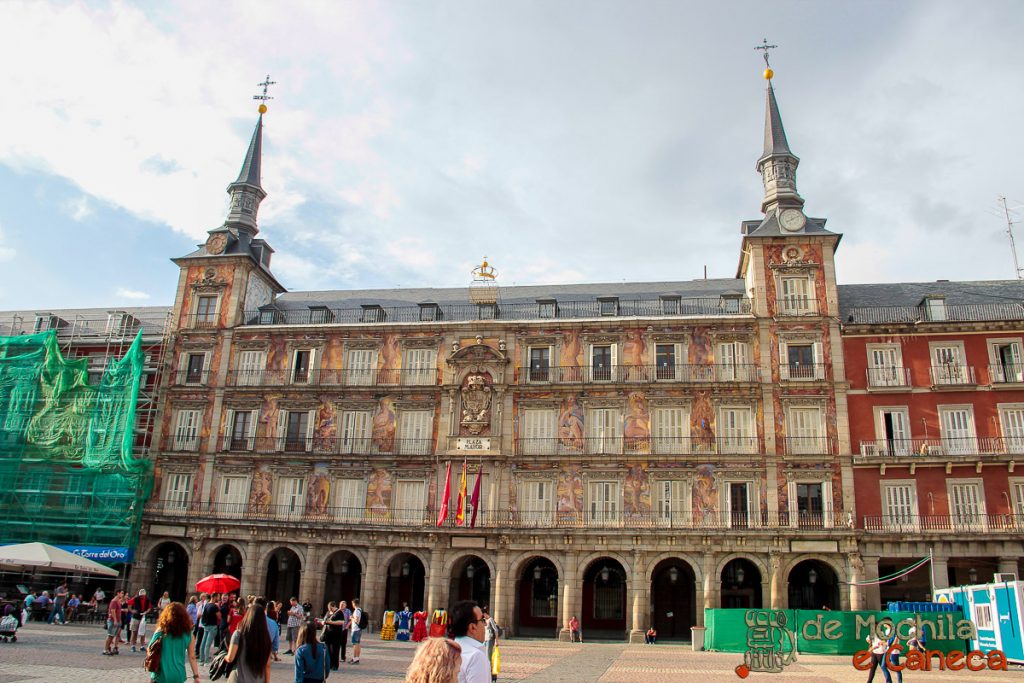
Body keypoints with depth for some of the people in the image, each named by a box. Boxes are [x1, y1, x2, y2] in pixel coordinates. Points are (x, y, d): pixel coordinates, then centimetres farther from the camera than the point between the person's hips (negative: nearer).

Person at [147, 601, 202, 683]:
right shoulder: (188, 634, -2)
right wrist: (196, 676, 4)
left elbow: (150, 649, 4)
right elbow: (192, 658, -2)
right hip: (178, 676, 2)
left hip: (161, 676, -2)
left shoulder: (161, 631, -7)